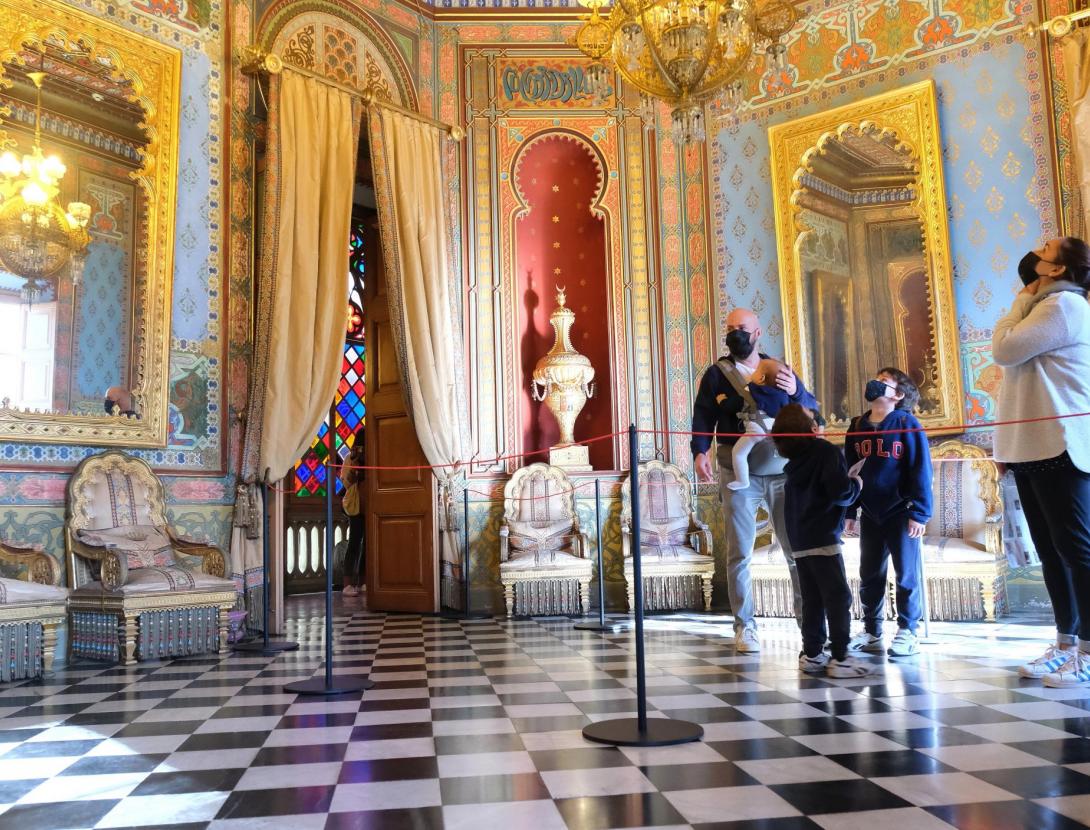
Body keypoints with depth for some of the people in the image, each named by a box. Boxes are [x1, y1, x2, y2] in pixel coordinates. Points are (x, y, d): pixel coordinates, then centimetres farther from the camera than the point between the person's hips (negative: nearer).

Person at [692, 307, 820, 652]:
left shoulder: (780, 371, 12)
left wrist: (795, 391, -14)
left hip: (781, 472, 2)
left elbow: (811, 413, 6)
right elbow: (703, 416, 0)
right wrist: (700, 451, -16)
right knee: (740, 552, -1)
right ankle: (744, 626, 8)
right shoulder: (717, 374, 7)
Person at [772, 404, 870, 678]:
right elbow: (840, 492, -17)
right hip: (823, 537, -8)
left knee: (812, 599, 11)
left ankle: (811, 654, 13)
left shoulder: (795, 459, 14)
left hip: (799, 540, 8)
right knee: (838, 597, -3)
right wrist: (856, 485, 1)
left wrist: (845, 479, 21)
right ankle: (840, 657, -4)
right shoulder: (827, 451, -9)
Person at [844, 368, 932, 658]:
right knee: (869, 575, 10)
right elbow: (849, 471, 10)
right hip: (870, 514, 5)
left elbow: (921, 470, -11)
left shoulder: (907, 424, -8)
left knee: (906, 574, 1)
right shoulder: (857, 426, 7)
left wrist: (919, 512, -15)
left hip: (901, 512, -5)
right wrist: (849, 511, 8)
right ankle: (871, 631, 20)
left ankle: (907, 632, 10)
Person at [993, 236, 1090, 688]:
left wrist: (1022, 300, 1)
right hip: (1035, 448, 10)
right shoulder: (1047, 308, 24)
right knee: (1053, 552, 10)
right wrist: (1008, 444, 14)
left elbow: (1004, 350, -15)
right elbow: (1012, 357, 21)